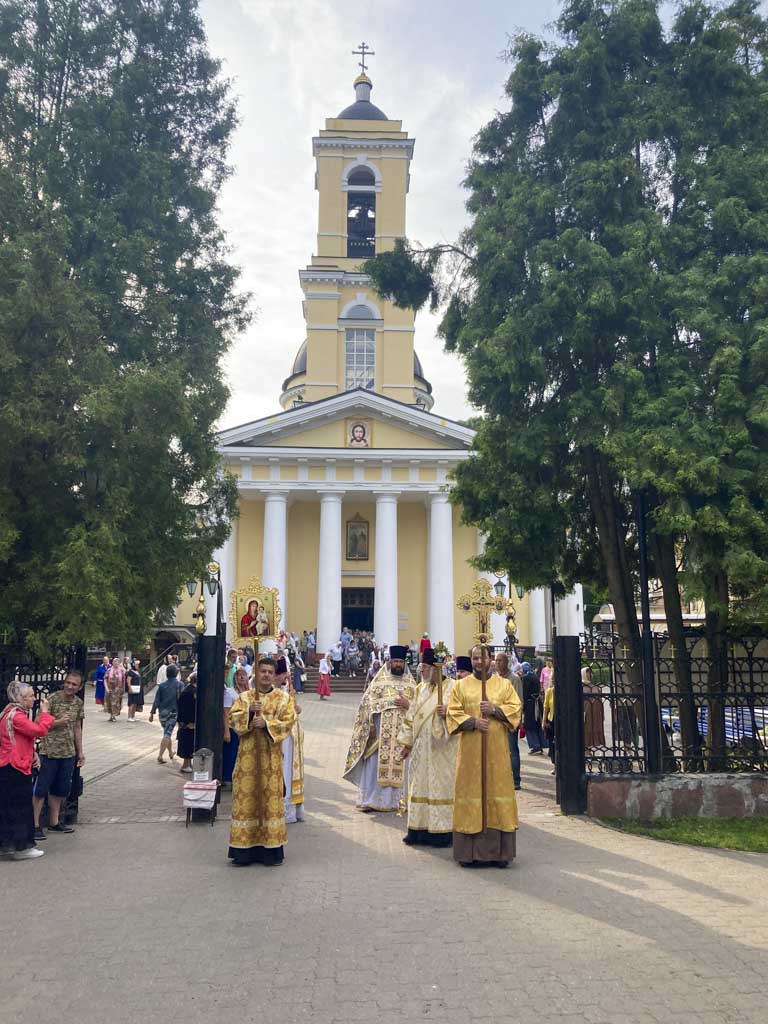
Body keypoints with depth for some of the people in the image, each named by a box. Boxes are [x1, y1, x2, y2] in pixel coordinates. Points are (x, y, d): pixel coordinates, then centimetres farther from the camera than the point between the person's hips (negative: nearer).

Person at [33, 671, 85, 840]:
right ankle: (35, 825, 7)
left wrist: (80, 752, 15)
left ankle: (54, 822, 26)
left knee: (60, 789, 14)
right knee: (41, 789, -1)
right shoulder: (52, 699, -12)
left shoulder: (78, 703, 6)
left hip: (68, 753, 6)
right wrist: (58, 722, -25)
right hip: (49, 751, -6)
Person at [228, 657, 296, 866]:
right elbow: (232, 718, -1)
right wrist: (249, 712, -17)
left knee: (271, 798, -1)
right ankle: (245, 849, 6)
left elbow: (288, 722, -3)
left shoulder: (283, 697, 6)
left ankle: (270, 848, 7)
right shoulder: (245, 697, 9)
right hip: (248, 756, 1)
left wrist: (267, 723, -16)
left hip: (272, 757, -1)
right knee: (246, 796, 0)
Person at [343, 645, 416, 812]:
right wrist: (370, 726, -9)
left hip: (403, 732, 2)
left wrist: (408, 705, -11)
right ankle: (369, 800, 5)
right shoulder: (380, 680, 5)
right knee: (374, 765, -2)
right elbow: (368, 703, 0)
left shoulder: (411, 684, 11)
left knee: (399, 766, 2)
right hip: (381, 731, -2)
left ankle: (396, 800, 11)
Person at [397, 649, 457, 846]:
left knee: (441, 785, -1)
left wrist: (447, 713, -30)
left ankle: (442, 830, 7)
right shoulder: (420, 688, 13)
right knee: (420, 786, 8)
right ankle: (419, 830, 15)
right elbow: (411, 716, 16)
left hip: (442, 749, -6)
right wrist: (406, 742, 13)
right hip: (420, 748, 6)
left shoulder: (451, 687, -7)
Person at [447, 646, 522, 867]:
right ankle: (468, 852, 6)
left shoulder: (504, 684, 9)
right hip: (470, 749, 0)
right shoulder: (460, 685, 7)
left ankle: (499, 851, 8)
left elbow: (516, 708, 2)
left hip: (497, 749, 1)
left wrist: (495, 710, -13)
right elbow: (453, 713, 1)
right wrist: (473, 722, -15)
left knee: (498, 790, 0)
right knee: (470, 791, -1)